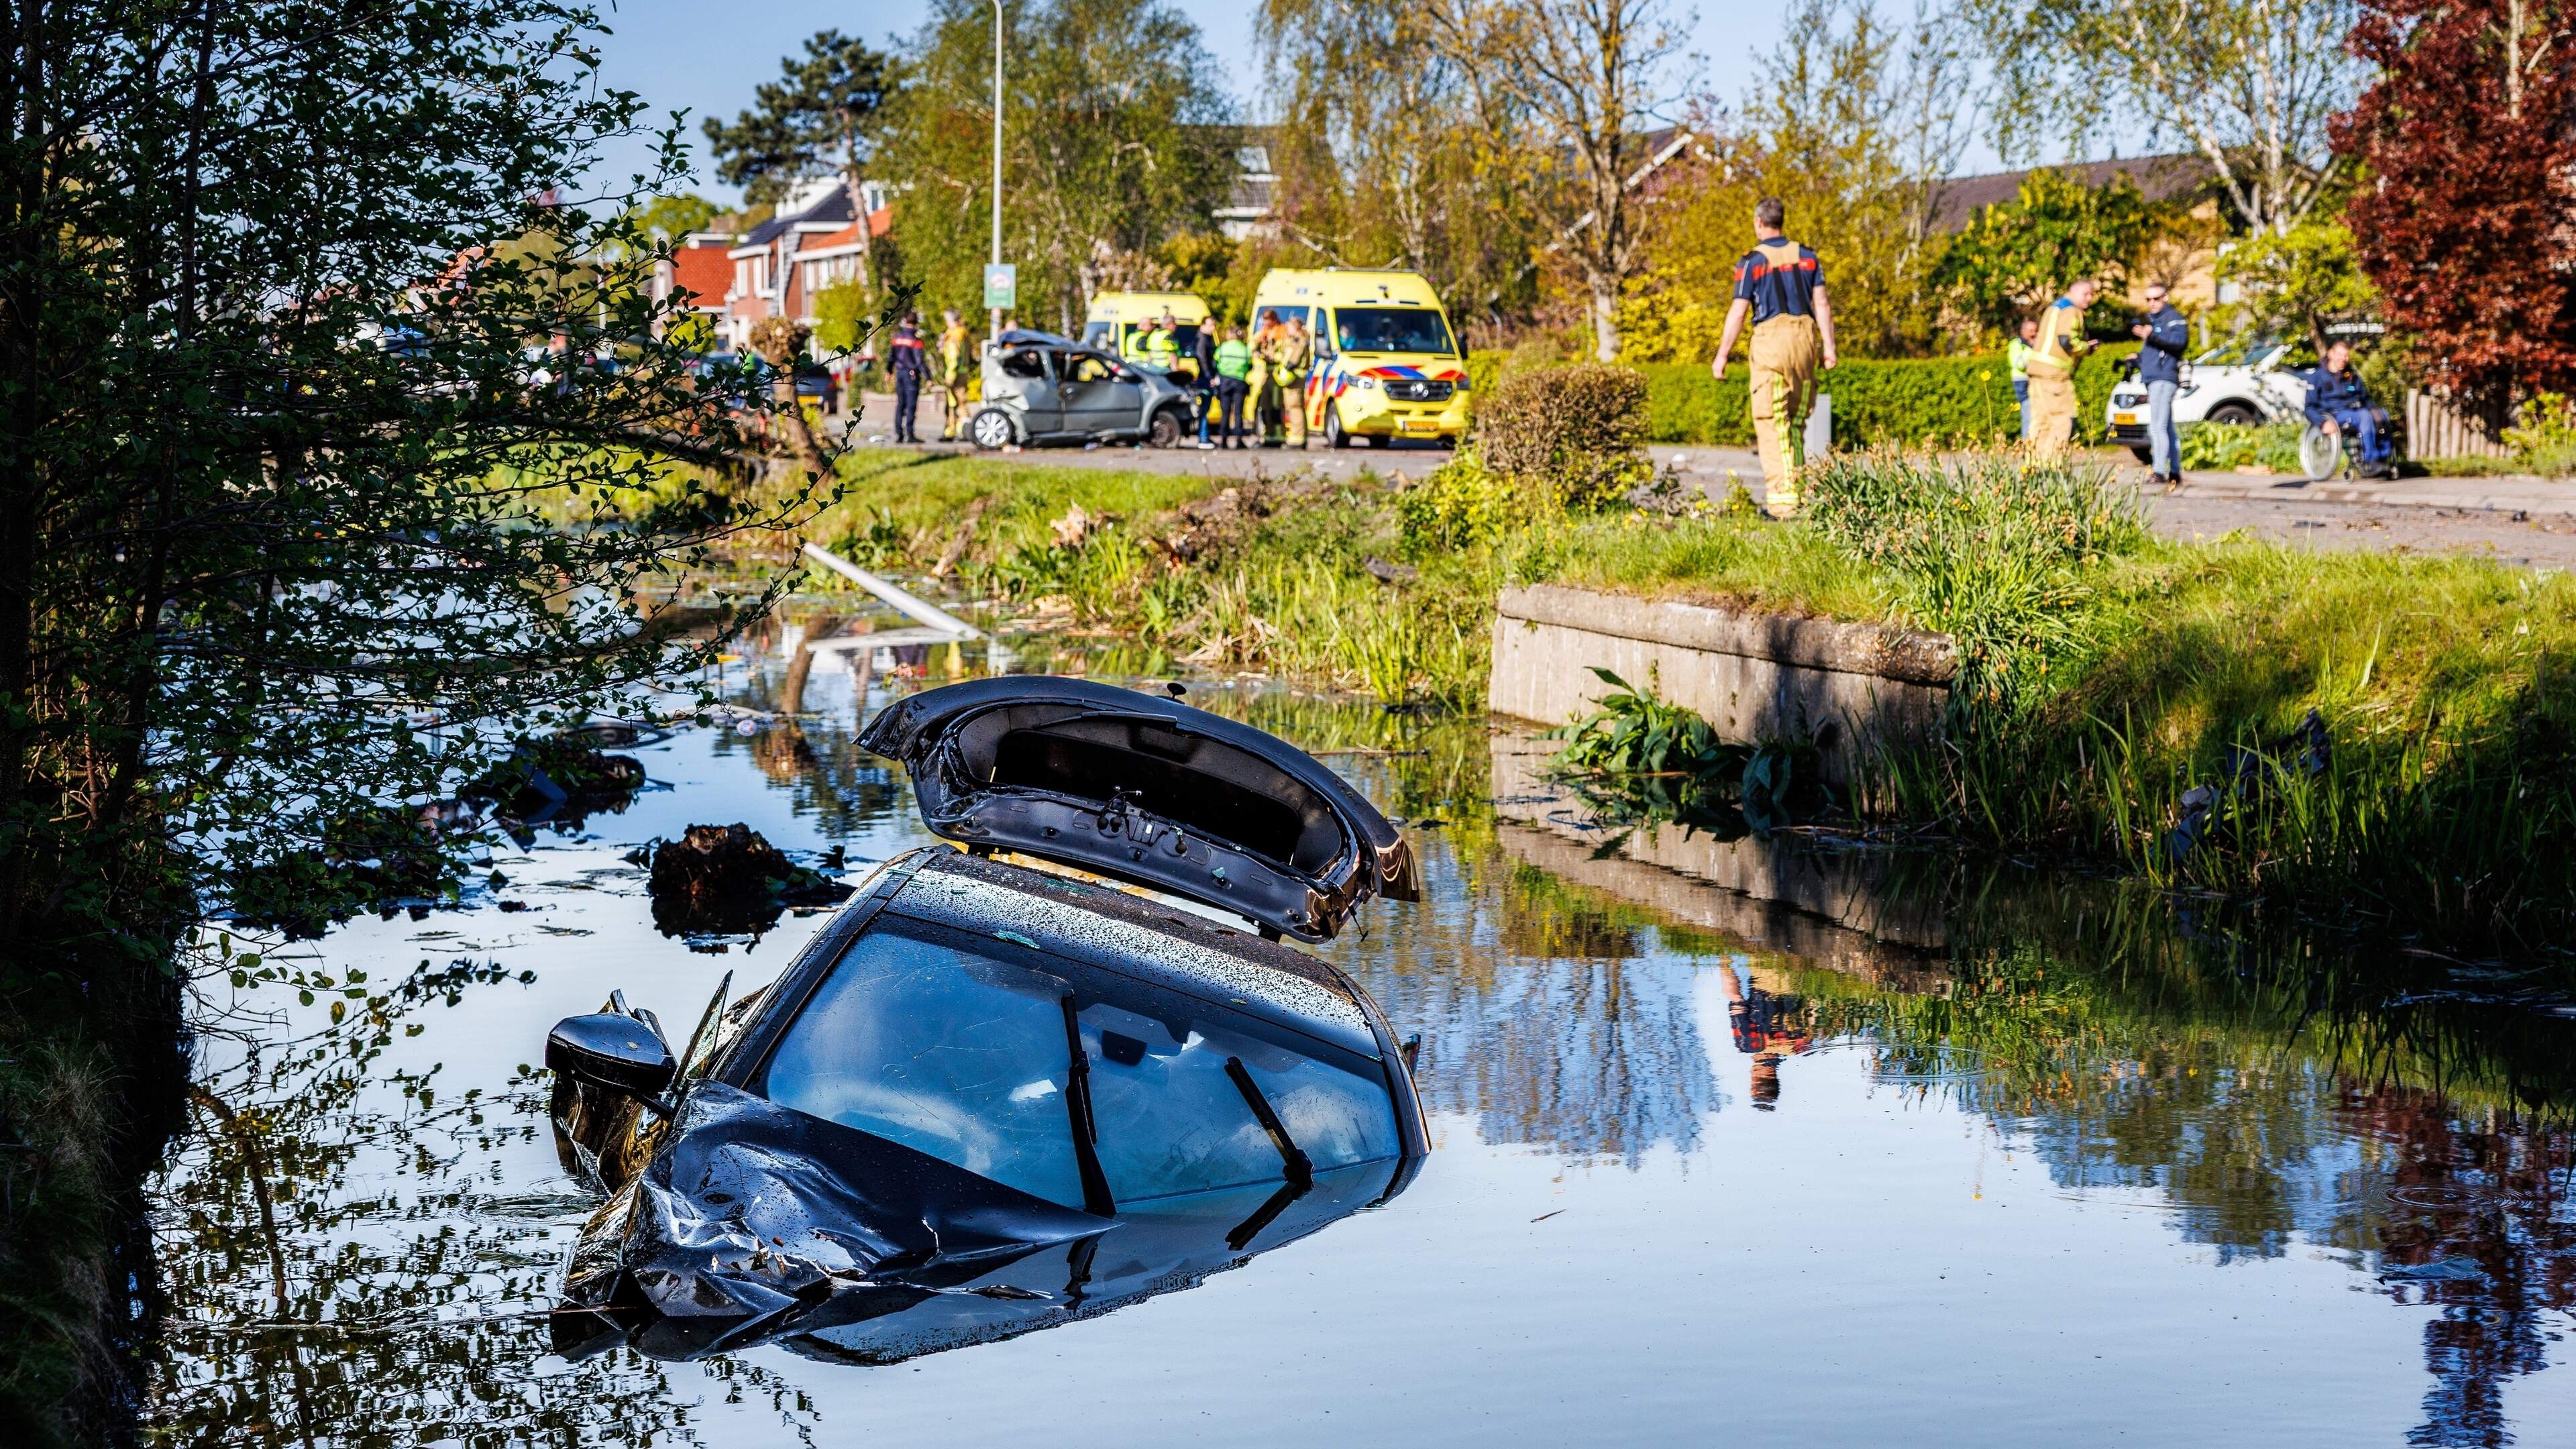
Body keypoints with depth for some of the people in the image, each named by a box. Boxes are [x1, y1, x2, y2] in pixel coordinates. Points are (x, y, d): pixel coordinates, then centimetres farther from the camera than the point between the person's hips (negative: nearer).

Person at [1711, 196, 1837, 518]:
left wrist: (1722, 356, 3)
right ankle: (1798, 491, 14)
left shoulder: (1752, 262, -2)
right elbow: (1822, 304, 6)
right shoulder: (1806, 256, 12)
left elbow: (1738, 313, -3)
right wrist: (1828, 346, 6)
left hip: (1771, 338, -5)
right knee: (1796, 422, 14)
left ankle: (1781, 498, -12)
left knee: (1771, 423, -5)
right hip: (1805, 337, 5)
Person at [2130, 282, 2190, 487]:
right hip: (2152, 379, 10)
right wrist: (2137, 359, 16)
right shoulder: (2151, 320, 25)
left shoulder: (2174, 319, -4)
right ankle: (2175, 473, 16)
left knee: (2157, 427, -18)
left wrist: (2152, 336, -34)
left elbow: (2179, 342, -22)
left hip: (2164, 378, -10)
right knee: (2167, 428, 12)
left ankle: (2159, 471, -24)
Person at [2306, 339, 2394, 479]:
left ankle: (2383, 459, -32)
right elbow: (2310, 408, -1)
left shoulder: (2352, 376, 22)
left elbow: (2365, 398, 28)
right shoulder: (2318, 377, 5)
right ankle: (2369, 463, -42)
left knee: (2381, 416, -28)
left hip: (2355, 410, 5)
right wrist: (2324, 422, -21)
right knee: (2365, 416, -36)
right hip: (2335, 415, -5)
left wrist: (2374, 410, 3)